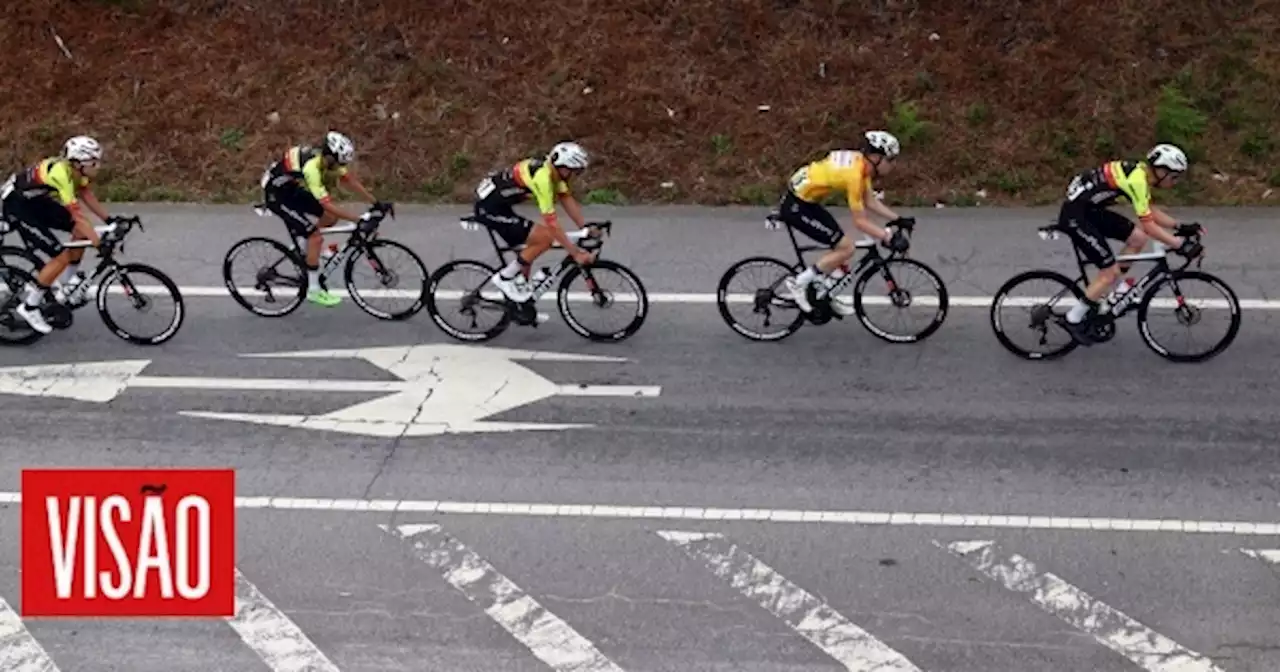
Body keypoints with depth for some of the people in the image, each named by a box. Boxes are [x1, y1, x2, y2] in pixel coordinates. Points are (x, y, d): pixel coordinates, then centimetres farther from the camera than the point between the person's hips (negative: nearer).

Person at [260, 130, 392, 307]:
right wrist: (359, 220, -38)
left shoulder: (329, 158, -11)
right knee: (315, 237, -13)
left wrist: (377, 203, -9)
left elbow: (352, 180, -4)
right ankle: (314, 290, -3)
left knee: (331, 217, 1)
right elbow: (327, 205, -36)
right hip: (277, 195, -8)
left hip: (293, 189, 8)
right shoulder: (312, 168, -35)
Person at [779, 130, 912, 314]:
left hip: (805, 199, 10)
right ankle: (798, 284, -2)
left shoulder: (861, 162, 3)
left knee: (840, 245, 15)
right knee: (846, 248, -8)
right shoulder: (854, 174, -24)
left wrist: (897, 219, 7)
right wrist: (889, 238, -20)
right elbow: (860, 221, -22)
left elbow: (870, 201, 12)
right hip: (796, 206, -10)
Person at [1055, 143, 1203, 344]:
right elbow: (1148, 225, -21)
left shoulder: (1140, 172, 7)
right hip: (1075, 216, -9)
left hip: (1090, 209, 9)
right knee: (1110, 271, -6)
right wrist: (1180, 245, -19)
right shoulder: (1137, 179, -21)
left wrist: (1178, 226, 8)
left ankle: (1120, 291, 19)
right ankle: (1074, 319, 5)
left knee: (1138, 238, 7)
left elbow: (1151, 212, 17)